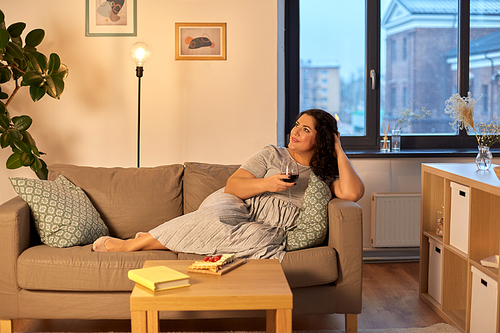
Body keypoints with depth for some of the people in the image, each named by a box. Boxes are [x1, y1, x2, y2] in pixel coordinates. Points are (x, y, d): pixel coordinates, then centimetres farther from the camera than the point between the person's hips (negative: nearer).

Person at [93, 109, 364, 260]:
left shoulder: (324, 176, 16)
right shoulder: (273, 155, 13)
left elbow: (353, 193, -6)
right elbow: (231, 186, 4)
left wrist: (339, 151, 2)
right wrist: (266, 184, -14)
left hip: (270, 229, 0)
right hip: (235, 205, 0)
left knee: (264, 240, -40)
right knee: (216, 217, -39)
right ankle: (130, 244, -31)